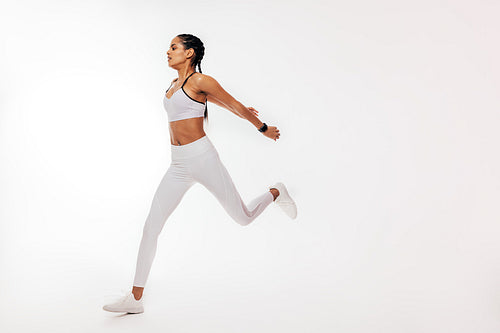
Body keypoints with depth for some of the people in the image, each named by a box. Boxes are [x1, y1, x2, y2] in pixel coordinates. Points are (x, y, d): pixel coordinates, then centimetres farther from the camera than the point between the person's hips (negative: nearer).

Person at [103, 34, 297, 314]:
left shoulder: (200, 81, -8)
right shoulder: (175, 84, 16)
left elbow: (235, 105, 0)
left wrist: (264, 129, 8)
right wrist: (240, 110, 41)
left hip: (202, 158, -7)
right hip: (179, 165, 7)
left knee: (244, 217, 6)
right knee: (151, 226, -2)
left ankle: (276, 193, 38)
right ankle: (136, 298, 4)